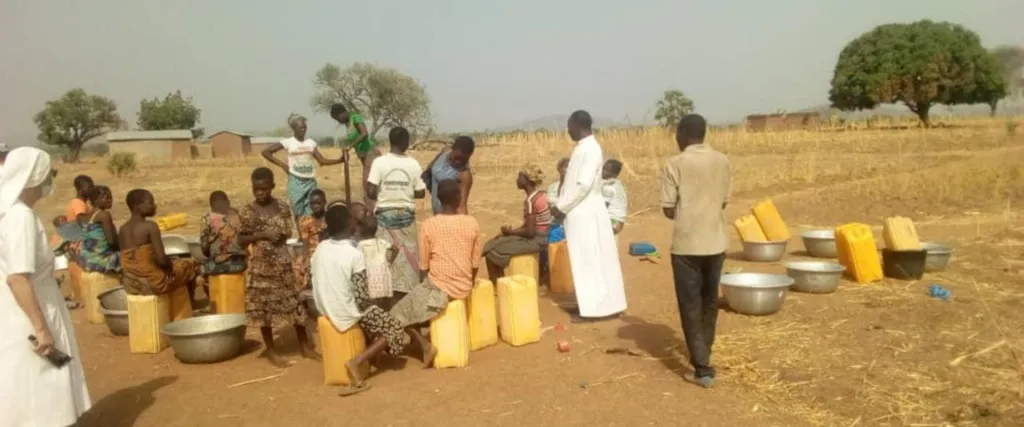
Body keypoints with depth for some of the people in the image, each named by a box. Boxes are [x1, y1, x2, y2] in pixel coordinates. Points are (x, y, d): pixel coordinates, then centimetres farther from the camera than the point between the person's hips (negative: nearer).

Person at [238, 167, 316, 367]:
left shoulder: (282, 207, 2)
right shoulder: (247, 211, -4)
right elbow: (241, 240, -2)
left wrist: (282, 234, -10)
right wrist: (261, 235, -17)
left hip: (282, 262, 2)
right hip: (260, 264, -2)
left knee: (293, 302, 6)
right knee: (263, 306, 5)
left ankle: (305, 346, 18)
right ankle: (270, 349, 19)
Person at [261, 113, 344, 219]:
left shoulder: (311, 142, 6)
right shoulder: (288, 142, -3)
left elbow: (322, 160, 2)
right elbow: (266, 152, 0)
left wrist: (340, 160, -12)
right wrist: (282, 164, -5)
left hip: (310, 181, 3)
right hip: (296, 181, -3)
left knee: (310, 213, 3)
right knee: (298, 212, -2)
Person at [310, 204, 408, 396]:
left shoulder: (320, 248, -4)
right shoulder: (355, 254, -22)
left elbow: (322, 282, 6)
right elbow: (362, 298, -21)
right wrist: (370, 302, 1)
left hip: (325, 309, 7)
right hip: (348, 314, -7)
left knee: (377, 313, 31)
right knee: (395, 329, 9)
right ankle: (357, 361, -5)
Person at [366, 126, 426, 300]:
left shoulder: (380, 162, -9)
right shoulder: (413, 164, -5)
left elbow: (370, 191, -14)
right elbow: (421, 193, -3)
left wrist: (382, 197, 7)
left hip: (385, 214, -1)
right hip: (406, 214, 1)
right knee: (408, 254, 11)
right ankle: (407, 287, 17)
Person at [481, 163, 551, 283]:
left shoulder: (529, 201, -20)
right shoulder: (541, 195, 8)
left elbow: (530, 232, -23)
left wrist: (511, 231, -8)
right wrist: (514, 230, 6)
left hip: (534, 240, -10)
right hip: (541, 238, 10)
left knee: (491, 251, -5)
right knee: (495, 243, 15)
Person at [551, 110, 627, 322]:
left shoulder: (591, 149, -17)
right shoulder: (583, 147, 13)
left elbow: (584, 184, -23)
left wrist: (562, 206, -15)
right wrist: (563, 204, 9)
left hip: (586, 212, -9)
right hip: (580, 212, 9)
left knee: (590, 260, -3)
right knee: (589, 260, 13)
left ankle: (596, 308, 4)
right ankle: (602, 304, 20)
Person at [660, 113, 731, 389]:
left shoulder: (675, 165, -9)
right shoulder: (722, 162, 5)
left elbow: (668, 210, -8)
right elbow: (724, 202, 11)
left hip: (687, 244, -5)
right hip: (715, 242, 5)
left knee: (691, 307, 2)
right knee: (709, 302, 20)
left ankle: (702, 370, 1)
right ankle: (702, 355, 35)